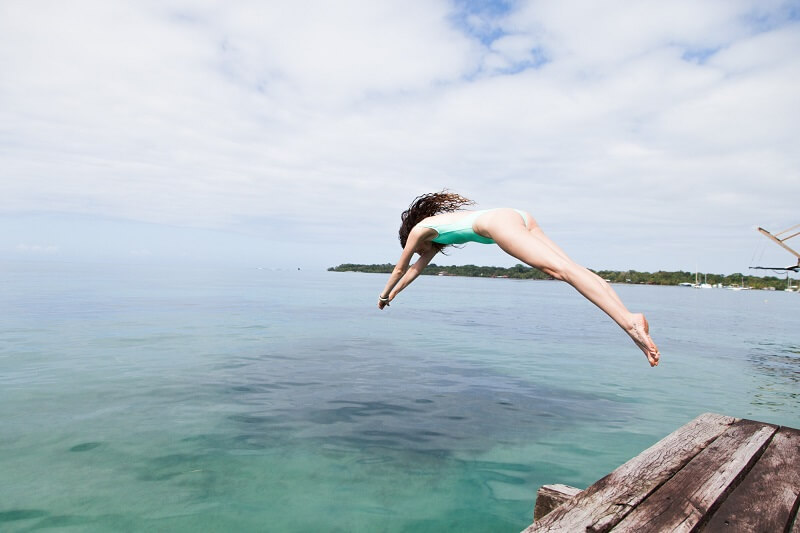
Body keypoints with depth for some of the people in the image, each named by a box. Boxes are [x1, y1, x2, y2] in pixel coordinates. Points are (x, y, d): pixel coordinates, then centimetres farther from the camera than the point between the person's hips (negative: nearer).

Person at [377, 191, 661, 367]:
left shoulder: (420, 228, 20)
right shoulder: (437, 227, 40)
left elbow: (400, 268, 30)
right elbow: (417, 268, 51)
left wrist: (384, 295, 45)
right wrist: (395, 293, 60)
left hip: (499, 222, -8)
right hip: (520, 217, 8)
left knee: (561, 269, -24)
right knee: (573, 268, -8)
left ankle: (629, 321, -37)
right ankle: (630, 319, -21)